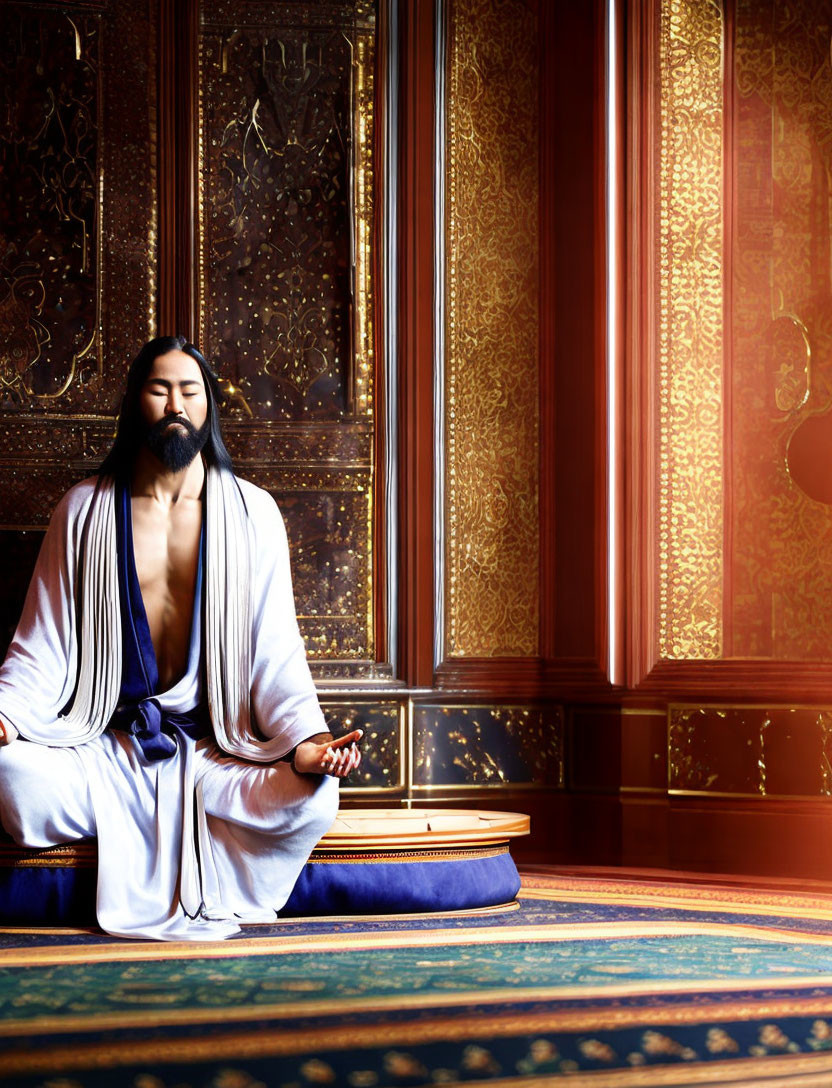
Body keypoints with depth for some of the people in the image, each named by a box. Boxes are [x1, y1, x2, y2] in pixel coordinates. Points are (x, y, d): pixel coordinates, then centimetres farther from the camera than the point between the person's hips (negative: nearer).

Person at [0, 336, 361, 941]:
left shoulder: (252, 514, 7)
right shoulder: (85, 511, 8)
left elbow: (276, 654, 4)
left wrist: (305, 737, -16)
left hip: (216, 751, 0)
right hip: (106, 749, 0)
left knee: (312, 800, -31)